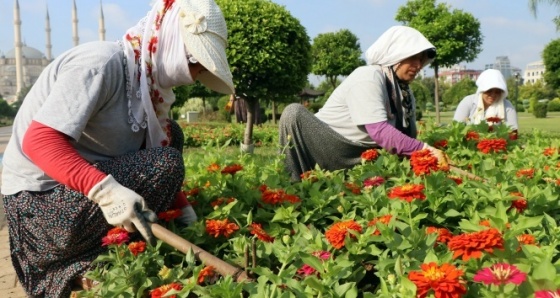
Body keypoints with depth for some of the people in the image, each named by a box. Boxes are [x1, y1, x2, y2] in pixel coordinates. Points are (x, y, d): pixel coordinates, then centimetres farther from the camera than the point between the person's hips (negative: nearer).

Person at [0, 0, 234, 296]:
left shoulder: (149, 83, 6)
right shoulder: (101, 63, -21)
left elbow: (160, 151, 7)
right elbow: (39, 140, -30)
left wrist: (185, 211, -2)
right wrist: (105, 190, -41)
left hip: (81, 196, 9)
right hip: (38, 202, -9)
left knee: (171, 134, 6)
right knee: (166, 165, -21)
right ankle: (91, 272, -8)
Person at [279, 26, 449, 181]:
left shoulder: (405, 93, 9)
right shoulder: (368, 77, -16)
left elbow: (408, 138, 7)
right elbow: (379, 131, -28)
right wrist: (425, 150, -30)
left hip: (361, 159, 8)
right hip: (325, 148, -8)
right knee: (295, 112, -30)